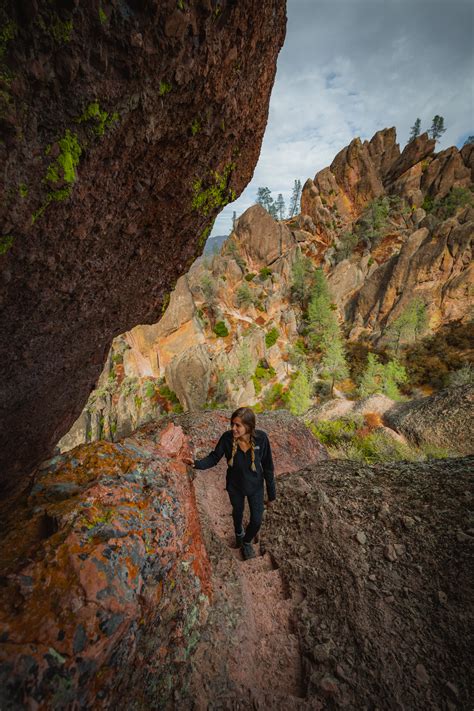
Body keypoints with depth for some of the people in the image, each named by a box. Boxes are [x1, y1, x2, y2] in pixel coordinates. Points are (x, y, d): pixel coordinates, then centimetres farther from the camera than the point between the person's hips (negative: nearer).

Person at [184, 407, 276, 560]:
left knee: (256, 520, 13)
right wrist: (197, 463, -34)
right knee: (237, 512, 27)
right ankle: (239, 533, 64)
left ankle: (247, 541, 50)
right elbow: (214, 458, -14)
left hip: (255, 486, -1)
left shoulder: (261, 438, -30)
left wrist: (271, 494, -8)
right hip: (235, 486, 1)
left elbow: (267, 467, -18)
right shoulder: (227, 438, -29)